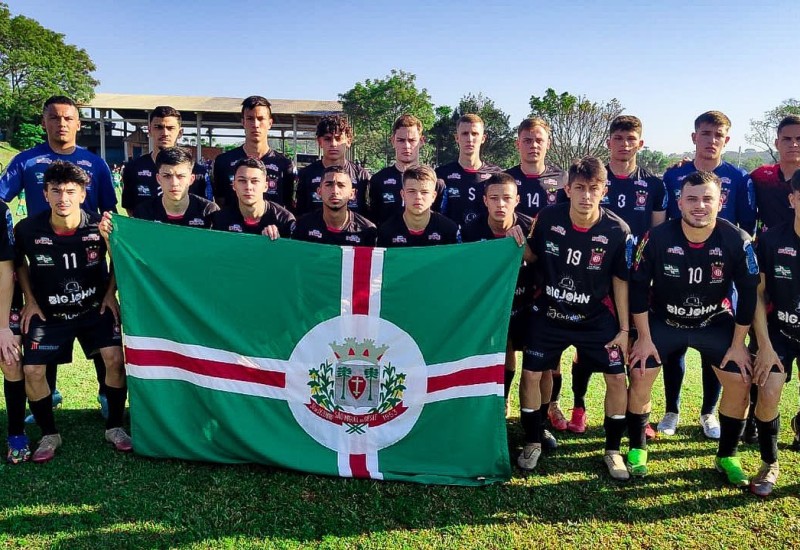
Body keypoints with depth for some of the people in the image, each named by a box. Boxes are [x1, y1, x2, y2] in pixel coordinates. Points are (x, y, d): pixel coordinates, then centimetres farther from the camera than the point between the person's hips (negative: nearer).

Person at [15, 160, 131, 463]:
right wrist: (30, 300, 1)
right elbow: (18, 261, 7)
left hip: (95, 306, -1)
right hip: (48, 312, 1)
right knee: (32, 370, -10)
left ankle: (114, 426, 3)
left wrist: (111, 293, -4)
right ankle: (49, 435, 14)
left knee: (114, 358, -18)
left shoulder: (99, 227, -18)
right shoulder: (28, 229, -15)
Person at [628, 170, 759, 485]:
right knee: (640, 376, -11)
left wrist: (738, 343, -6)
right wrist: (644, 338, -11)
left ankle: (727, 456, 16)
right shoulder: (658, 238, -22)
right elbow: (638, 287, -13)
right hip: (663, 320, -1)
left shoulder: (737, 240, -20)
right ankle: (637, 449, 11)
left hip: (715, 322, 1)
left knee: (740, 382, -7)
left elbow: (748, 293, -9)